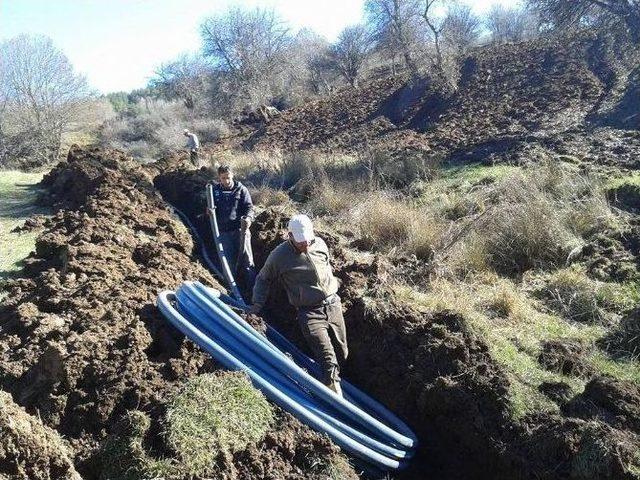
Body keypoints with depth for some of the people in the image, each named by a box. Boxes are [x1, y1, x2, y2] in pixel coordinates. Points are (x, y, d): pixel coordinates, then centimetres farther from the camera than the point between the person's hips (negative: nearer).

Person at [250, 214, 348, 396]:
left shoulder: (320, 244, 3)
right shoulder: (279, 256, -8)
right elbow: (263, 279, 8)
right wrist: (257, 304, 1)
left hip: (333, 304, 5)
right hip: (309, 313, -5)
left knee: (342, 355, 11)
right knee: (329, 363, -16)